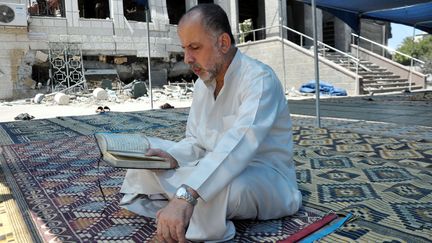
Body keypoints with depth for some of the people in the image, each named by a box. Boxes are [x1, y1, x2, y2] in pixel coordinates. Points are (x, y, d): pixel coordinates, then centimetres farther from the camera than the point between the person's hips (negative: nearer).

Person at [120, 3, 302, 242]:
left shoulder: (259, 79, -22)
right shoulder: (203, 83, 4)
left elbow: (239, 143, -39)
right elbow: (195, 142, 8)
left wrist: (186, 195, -48)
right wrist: (172, 157, -14)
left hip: (264, 176, -7)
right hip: (218, 171, 8)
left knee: (216, 186, -42)